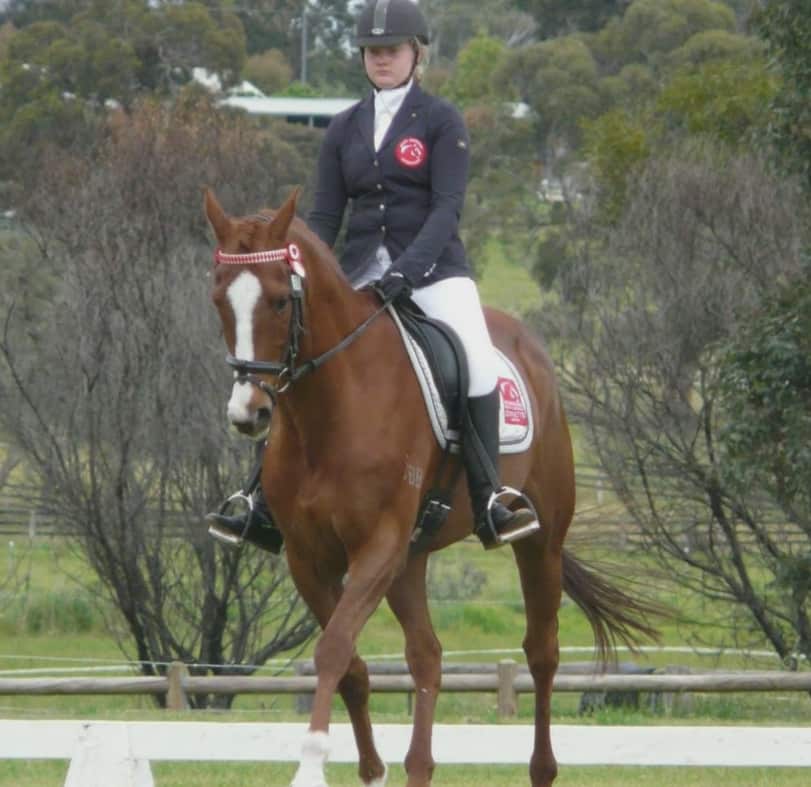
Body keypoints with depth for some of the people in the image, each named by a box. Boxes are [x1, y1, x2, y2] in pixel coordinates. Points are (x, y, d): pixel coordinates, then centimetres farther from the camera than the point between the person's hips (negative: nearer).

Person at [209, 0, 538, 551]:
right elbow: (325, 215, 11)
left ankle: (489, 504, -26)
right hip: (360, 273, 4)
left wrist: (407, 269, -25)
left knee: (478, 362, -28)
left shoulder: (442, 121, 0)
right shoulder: (345, 129, 13)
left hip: (433, 267, -4)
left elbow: (448, 206, -10)